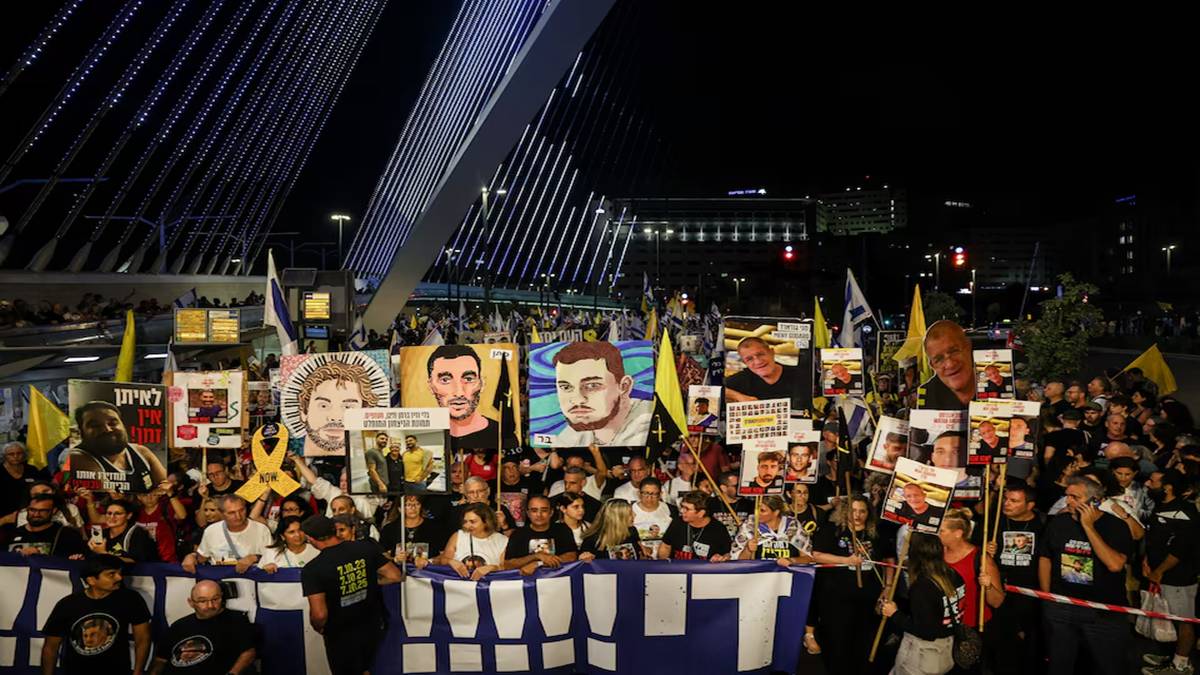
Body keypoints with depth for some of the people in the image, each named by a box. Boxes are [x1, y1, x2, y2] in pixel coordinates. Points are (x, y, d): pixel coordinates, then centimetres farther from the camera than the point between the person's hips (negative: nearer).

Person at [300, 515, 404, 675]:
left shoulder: (312, 570, -22)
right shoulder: (366, 548, -12)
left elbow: (320, 614, -26)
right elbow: (396, 576, -7)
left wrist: (318, 628, -4)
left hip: (341, 636, -4)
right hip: (373, 627, 4)